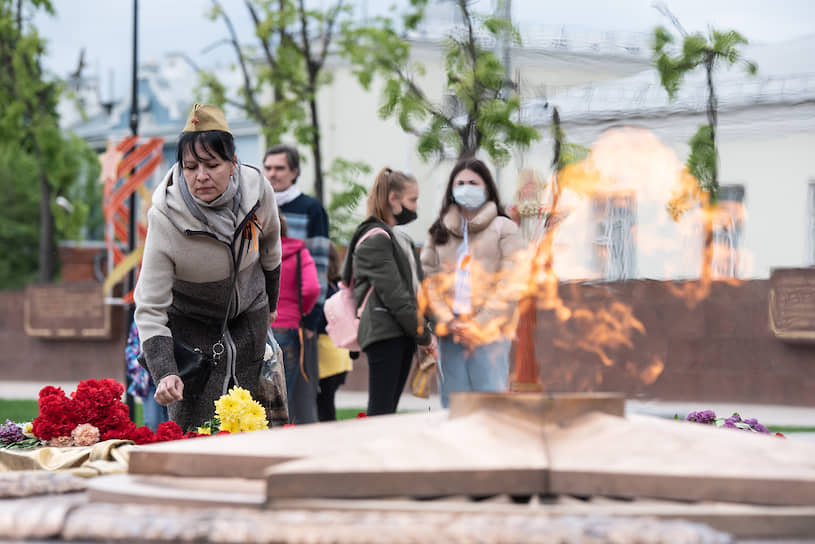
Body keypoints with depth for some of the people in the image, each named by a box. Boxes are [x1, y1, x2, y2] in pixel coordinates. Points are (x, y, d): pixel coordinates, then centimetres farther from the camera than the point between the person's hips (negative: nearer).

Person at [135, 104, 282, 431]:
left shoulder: (257, 191, -20)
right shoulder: (165, 220, -30)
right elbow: (149, 309, -28)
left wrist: (269, 303, 18)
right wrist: (164, 373, -42)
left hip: (248, 314, 3)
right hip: (188, 320, -3)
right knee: (193, 423, -16)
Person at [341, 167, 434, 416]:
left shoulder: (388, 237, 22)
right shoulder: (376, 239, -10)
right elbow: (393, 294, -15)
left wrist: (420, 332, 15)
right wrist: (423, 334, -11)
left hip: (398, 336, 10)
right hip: (384, 333, -10)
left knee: (388, 410, 6)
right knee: (380, 410, -13)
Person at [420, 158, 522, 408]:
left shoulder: (503, 228, 6)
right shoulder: (439, 231, 16)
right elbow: (428, 279, 7)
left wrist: (478, 325, -10)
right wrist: (446, 321, -7)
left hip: (489, 332, -3)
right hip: (449, 334, 3)